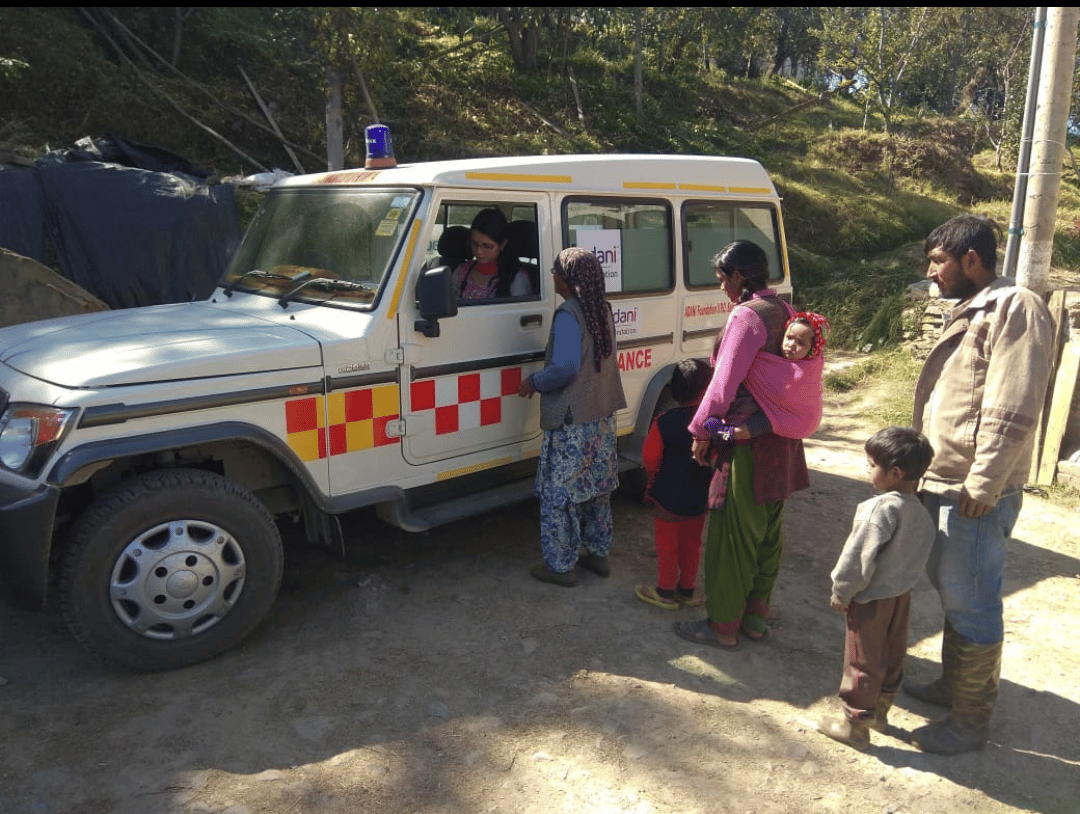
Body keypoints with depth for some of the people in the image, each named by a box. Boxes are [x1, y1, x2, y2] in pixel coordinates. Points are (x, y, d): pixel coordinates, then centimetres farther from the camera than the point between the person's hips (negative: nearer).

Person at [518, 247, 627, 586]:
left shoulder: (568, 315, -19)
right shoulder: (603, 310, 7)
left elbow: (565, 368, -28)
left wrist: (534, 383, -11)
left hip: (571, 422, -9)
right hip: (603, 416, 9)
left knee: (559, 494, 4)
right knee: (597, 487, 19)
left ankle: (561, 565, 13)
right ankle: (598, 553, 31)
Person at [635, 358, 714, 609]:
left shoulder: (665, 422, -18)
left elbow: (650, 458, -10)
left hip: (668, 497, -3)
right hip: (700, 498, 3)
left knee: (667, 545, 12)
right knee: (691, 544, 19)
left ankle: (666, 592, 25)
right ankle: (687, 590, 33)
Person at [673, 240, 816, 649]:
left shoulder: (747, 315, -18)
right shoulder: (785, 312, 9)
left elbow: (726, 381, -20)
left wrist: (701, 430, -10)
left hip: (748, 443, -9)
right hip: (781, 442, 9)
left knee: (732, 537, 2)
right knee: (767, 532, 18)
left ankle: (723, 626, 13)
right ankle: (756, 616, 31)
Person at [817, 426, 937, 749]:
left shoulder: (882, 509, -27)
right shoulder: (921, 511, -1)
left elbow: (859, 557, -23)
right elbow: (918, 557, 9)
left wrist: (841, 592, -12)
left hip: (871, 600, -8)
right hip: (901, 595, 8)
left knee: (863, 663, 5)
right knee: (891, 657, 21)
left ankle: (855, 725, 17)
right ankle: (879, 712, 38)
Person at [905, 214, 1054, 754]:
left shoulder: (1016, 309, -15)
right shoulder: (970, 313, 17)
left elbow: (1012, 413, -22)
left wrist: (981, 486, -22)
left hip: (976, 494, -10)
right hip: (943, 484, 10)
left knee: (970, 604, 1)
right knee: (949, 591, 21)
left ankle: (971, 721, 15)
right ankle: (952, 684, 38)